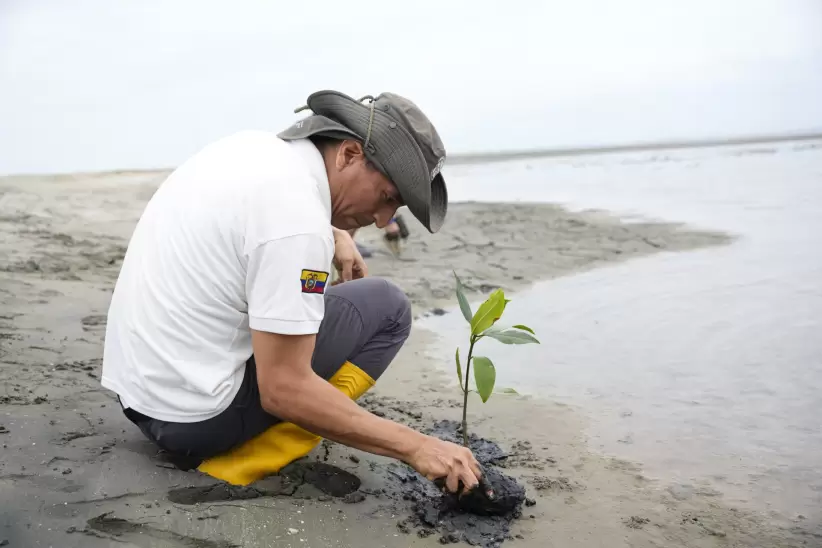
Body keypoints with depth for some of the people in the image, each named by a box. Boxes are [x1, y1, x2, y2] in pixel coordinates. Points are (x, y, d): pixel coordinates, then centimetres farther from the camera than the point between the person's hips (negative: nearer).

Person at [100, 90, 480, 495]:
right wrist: (415, 446, -19)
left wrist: (335, 235, 15)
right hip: (194, 416, -9)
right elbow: (283, 390, -24)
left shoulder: (256, 147, 3)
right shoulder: (296, 218, -25)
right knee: (386, 307, -3)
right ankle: (243, 457, -7)